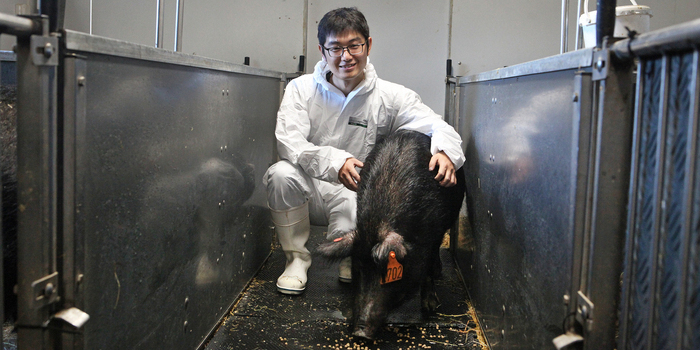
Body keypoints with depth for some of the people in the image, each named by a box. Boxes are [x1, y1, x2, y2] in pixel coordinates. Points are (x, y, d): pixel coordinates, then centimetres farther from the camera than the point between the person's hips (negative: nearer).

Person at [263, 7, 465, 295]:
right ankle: (296, 258, -6)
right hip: (309, 190, 2)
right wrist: (334, 161, -37)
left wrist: (446, 152, -36)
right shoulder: (301, 89, -3)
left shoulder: (390, 97, -3)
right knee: (281, 173, -31)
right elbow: (288, 142, -18)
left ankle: (350, 259, 8)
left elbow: (438, 126, -9)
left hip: (355, 196, -1)